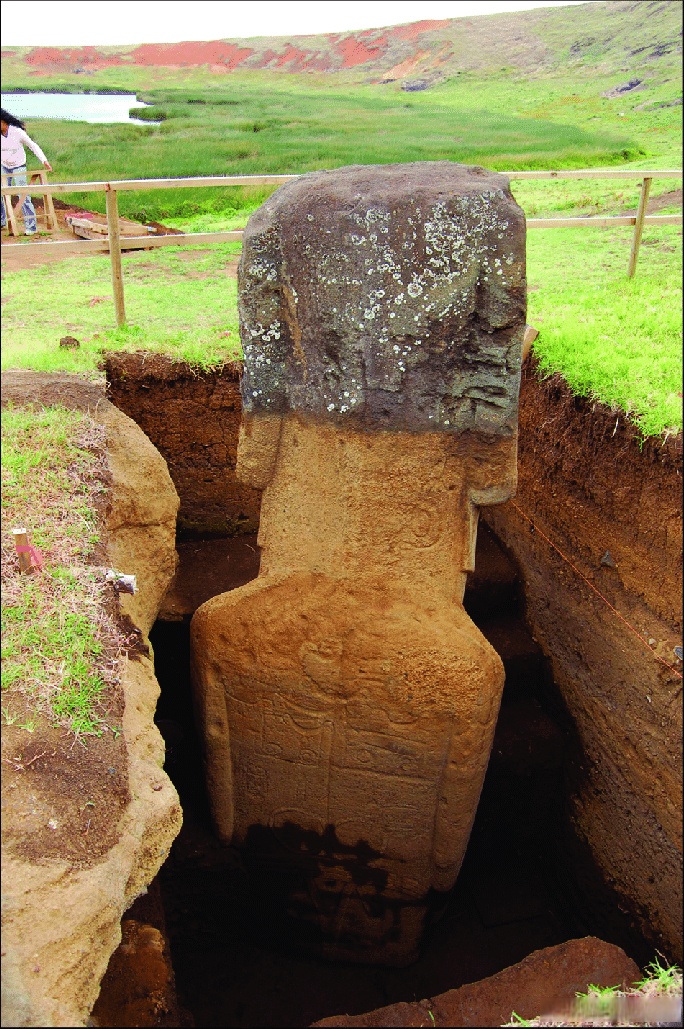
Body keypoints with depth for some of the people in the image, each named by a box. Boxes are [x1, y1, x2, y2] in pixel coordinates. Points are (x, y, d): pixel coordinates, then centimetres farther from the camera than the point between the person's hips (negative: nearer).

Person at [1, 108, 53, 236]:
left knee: (23, 196, -11)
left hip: (18, 167, -5)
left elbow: (33, 146, -12)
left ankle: (31, 226, -7)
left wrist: (44, 161, -21)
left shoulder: (17, 132, -18)